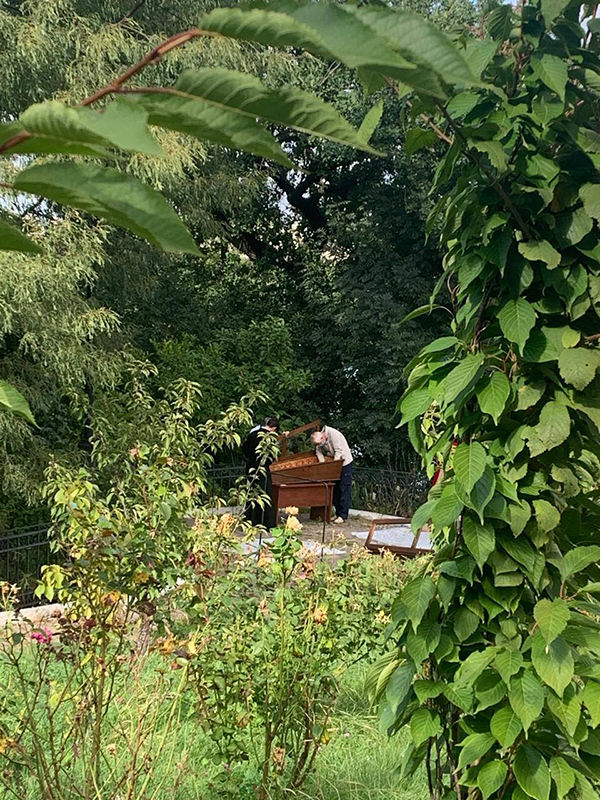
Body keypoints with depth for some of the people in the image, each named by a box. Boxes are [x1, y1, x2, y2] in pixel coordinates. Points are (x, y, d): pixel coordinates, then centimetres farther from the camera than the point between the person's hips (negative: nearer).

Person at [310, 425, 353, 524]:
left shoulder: (333, 434, -27)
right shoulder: (319, 440, -5)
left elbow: (339, 451, -26)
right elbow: (319, 452, -1)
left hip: (344, 462, -7)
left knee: (344, 489, -8)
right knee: (335, 489, 7)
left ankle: (342, 516, -9)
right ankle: (338, 513, 13)